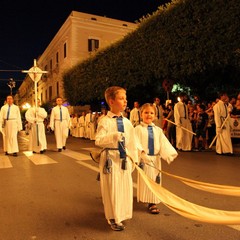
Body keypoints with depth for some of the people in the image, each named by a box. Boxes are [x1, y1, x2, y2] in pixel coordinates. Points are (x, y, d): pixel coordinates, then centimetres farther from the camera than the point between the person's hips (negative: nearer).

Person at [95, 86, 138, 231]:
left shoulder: (127, 122, 3)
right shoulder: (105, 121, -12)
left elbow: (132, 142, 8)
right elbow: (98, 141, -19)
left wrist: (133, 159, 9)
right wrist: (113, 136, -33)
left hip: (125, 158, 5)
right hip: (111, 158, -5)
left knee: (125, 188, 15)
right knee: (112, 189, 6)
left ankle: (121, 214, 38)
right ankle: (113, 218, 27)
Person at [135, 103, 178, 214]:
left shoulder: (158, 130, 7)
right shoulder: (138, 129, -6)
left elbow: (164, 143, 1)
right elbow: (137, 143, -15)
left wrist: (169, 154, -14)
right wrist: (142, 153, -30)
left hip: (156, 158, 4)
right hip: (144, 158, -4)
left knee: (155, 180, 9)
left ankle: (153, 202, 22)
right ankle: (150, 203, 16)